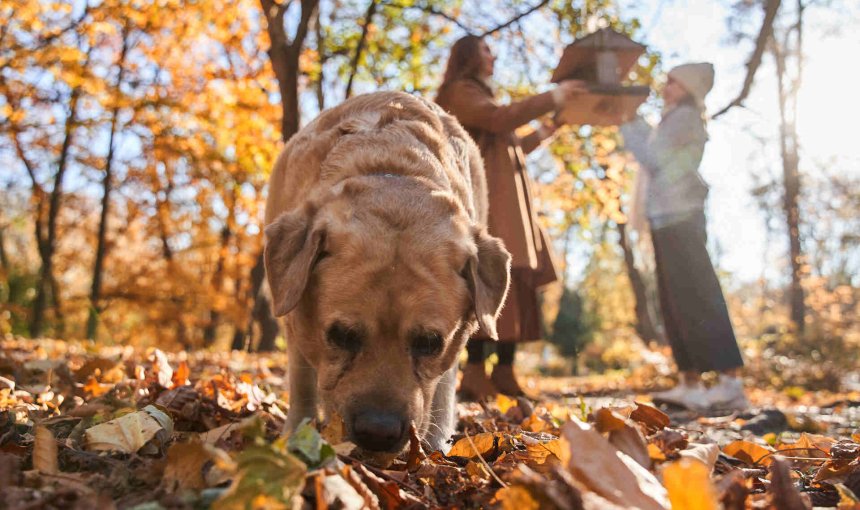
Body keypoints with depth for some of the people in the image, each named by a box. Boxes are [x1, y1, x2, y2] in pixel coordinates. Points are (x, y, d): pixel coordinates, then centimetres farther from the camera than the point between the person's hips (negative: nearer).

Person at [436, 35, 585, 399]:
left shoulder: (481, 97, 33)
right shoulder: (461, 91, 3)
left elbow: (511, 147, 34)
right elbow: (501, 118, -15)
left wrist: (549, 129, 31)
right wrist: (553, 97, -9)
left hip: (505, 203, 10)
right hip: (484, 199, -10)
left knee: (515, 285, 0)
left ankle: (504, 373, -1)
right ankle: (475, 375, -24)